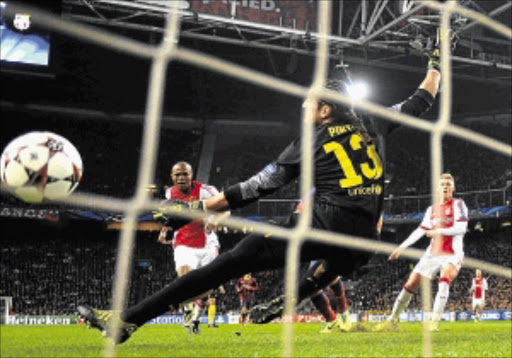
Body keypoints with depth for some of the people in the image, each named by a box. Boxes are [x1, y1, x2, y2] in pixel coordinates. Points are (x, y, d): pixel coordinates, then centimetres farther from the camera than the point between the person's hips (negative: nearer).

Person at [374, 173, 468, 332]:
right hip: (432, 254, 5)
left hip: (452, 255, -5)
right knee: (410, 285, 2)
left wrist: (438, 232, -17)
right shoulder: (432, 209, 15)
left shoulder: (458, 204, -2)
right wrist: (402, 247, 14)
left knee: (444, 281, -31)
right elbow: (421, 230, 18)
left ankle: (435, 322, -29)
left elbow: (461, 228, -14)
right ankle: (393, 319, 14)